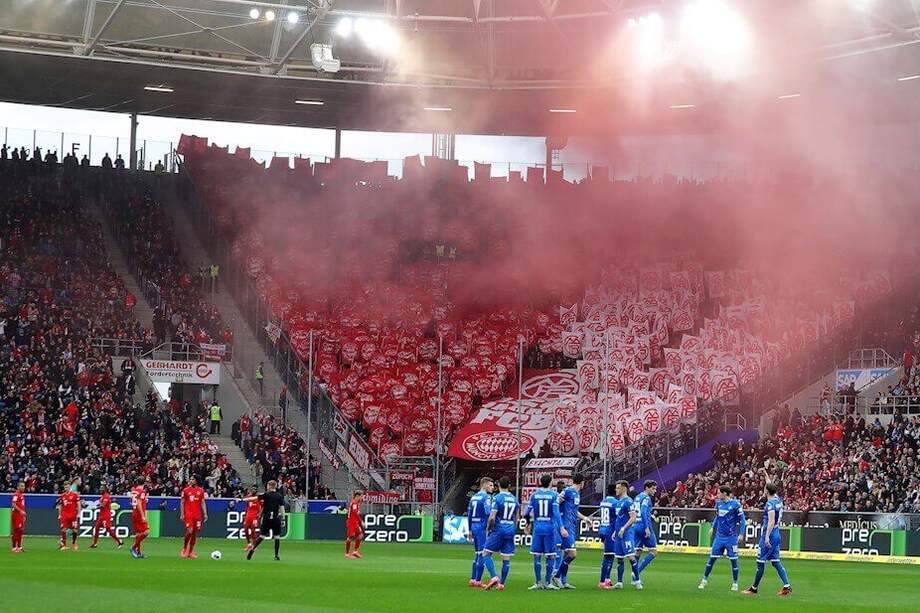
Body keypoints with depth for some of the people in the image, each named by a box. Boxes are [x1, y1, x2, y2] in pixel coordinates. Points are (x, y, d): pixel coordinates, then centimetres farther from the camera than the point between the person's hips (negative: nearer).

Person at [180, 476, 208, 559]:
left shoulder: (200, 490, 10)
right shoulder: (185, 490, 4)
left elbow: (202, 503, 11)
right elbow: (182, 503, 4)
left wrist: (205, 514, 3)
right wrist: (182, 514, -3)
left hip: (197, 514, 3)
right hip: (188, 514, -3)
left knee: (195, 533, 4)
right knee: (189, 531, -15)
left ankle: (191, 551, 13)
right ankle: (184, 548, 6)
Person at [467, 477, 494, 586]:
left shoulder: (473, 497, 15)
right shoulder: (486, 497, -10)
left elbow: (469, 514, 18)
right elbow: (488, 512, -22)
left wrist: (470, 530, 22)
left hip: (474, 527, 8)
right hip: (482, 527, -8)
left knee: (477, 554, 15)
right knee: (483, 555, -5)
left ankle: (473, 579, 16)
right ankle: (478, 581, -6)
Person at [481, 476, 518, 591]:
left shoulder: (497, 498, -9)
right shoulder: (514, 499, 10)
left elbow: (492, 517, -14)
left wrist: (488, 529, 1)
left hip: (498, 530, -5)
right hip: (510, 531, 5)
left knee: (486, 554, 2)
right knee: (506, 559, 6)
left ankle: (494, 577, -16)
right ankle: (501, 584, 8)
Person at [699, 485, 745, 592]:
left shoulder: (735, 504, -11)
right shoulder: (719, 503, 6)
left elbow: (742, 519, -7)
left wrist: (741, 534, -12)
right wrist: (713, 528, 18)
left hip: (731, 536, -5)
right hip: (720, 535, 5)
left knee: (733, 560, -1)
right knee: (712, 558, 3)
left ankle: (735, 583, 10)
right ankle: (704, 580, 12)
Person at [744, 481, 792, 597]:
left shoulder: (770, 503, -17)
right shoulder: (778, 500, 8)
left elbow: (771, 521, -26)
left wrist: (767, 536, -31)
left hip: (769, 535, -9)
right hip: (776, 535, 9)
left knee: (760, 562, 0)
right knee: (775, 561, 9)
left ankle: (754, 588, 7)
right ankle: (787, 586, -2)